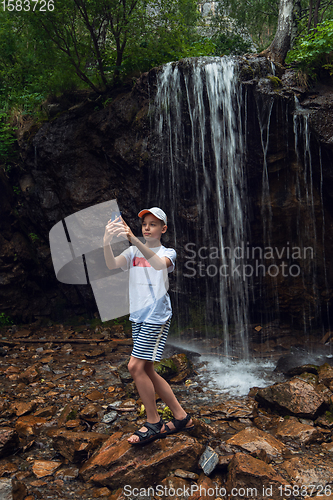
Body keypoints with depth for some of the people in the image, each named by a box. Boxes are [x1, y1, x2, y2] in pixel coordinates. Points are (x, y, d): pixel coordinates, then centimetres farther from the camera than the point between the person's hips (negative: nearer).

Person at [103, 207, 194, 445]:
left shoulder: (168, 252, -1)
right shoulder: (133, 252, 10)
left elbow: (159, 264, -27)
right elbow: (112, 264, -10)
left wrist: (134, 239, -39)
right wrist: (106, 242, -30)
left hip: (157, 316, -6)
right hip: (138, 316, 6)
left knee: (136, 366, -10)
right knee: (146, 370, 10)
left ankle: (154, 423, 10)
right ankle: (181, 417, 24)